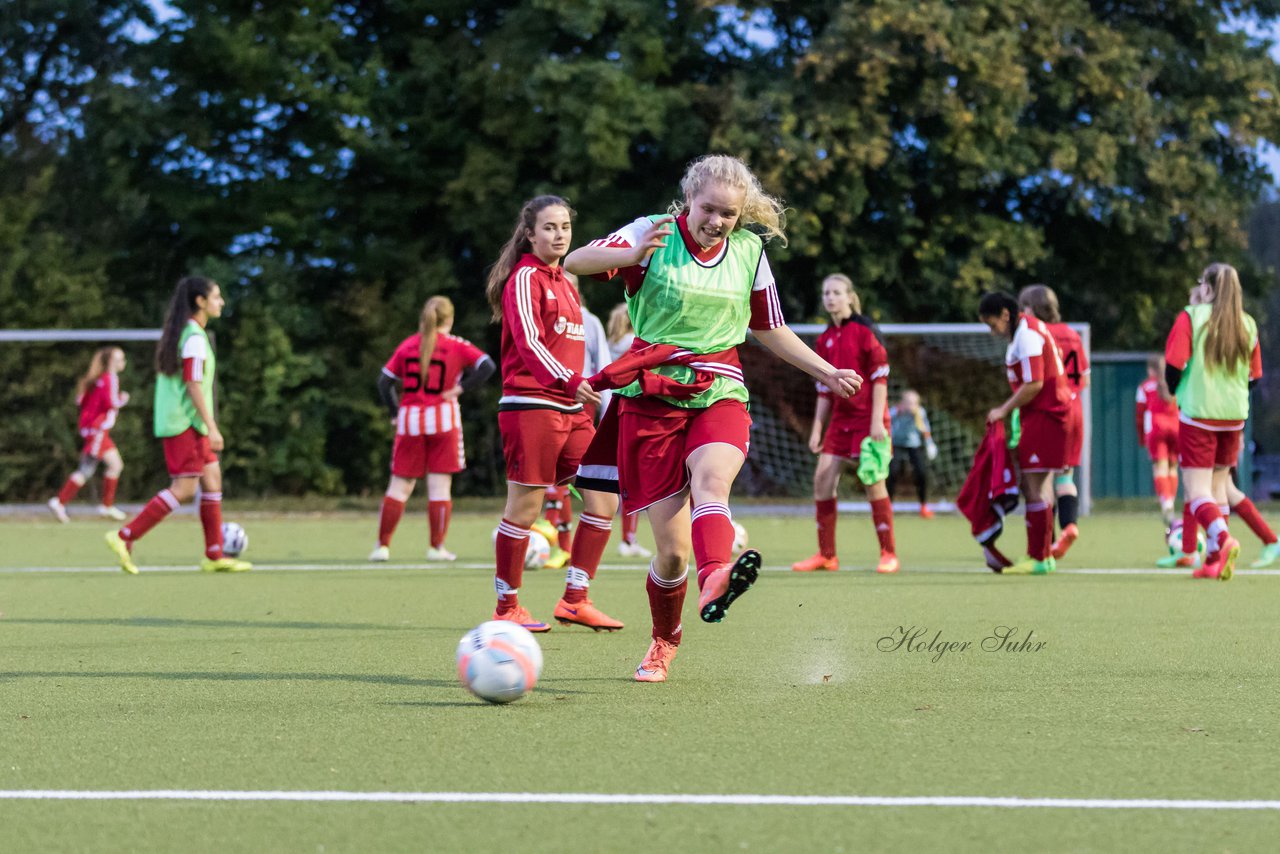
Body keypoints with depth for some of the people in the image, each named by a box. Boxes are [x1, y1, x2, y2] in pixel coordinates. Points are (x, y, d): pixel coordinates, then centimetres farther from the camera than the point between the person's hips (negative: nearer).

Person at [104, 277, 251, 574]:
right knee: (184, 489, -9)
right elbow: (194, 386, -20)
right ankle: (125, 537, -10)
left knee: (213, 479, 10)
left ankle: (215, 555, 11)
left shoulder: (178, 332, 15)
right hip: (185, 424, -10)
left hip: (174, 421, 10)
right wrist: (212, 427, -20)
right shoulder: (195, 338, -15)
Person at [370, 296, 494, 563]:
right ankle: (436, 547, 1)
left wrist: (395, 413, 9)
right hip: (443, 419, -2)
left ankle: (382, 545, 3)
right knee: (440, 485, 2)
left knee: (400, 485, 6)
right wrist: (461, 387, -7)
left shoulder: (407, 345, 7)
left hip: (409, 420, 2)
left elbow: (384, 382, 5)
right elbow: (487, 366, -10)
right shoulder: (456, 345, 0)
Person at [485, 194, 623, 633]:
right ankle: (507, 608, 9)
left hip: (570, 410, 8)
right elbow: (529, 343, -19)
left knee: (603, 498, 0)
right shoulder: (526, 278, -6)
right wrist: (570, 382, -32)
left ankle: (574, 600, 8)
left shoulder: (565, 283, 19)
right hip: (531, 406, -8)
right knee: (524, 509, -3)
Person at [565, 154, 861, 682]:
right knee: (672, 549, -3)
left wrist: (827, 372, 15)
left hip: (719, 396, 2)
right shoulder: (653, 234, -4)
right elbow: (575, 263, -20)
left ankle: (716, 581, -61)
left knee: (710, 478, -34)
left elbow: (770, 331, 22)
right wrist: (632, 254, -38)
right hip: (652, 397, -2)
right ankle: (664, 641, 25)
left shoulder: (749, 251, 7)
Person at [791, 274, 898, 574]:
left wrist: (877, 420, -16)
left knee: (873, 481, -9)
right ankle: (826, 555, 7)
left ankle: (888, 554, 0)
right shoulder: (825, 340, 12)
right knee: (822, 479, -2)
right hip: (841, 419, 6)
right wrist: (817, 428, 12)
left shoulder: (864, 331, -6)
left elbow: (880, 377, -9)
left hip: (869, 418, -6)